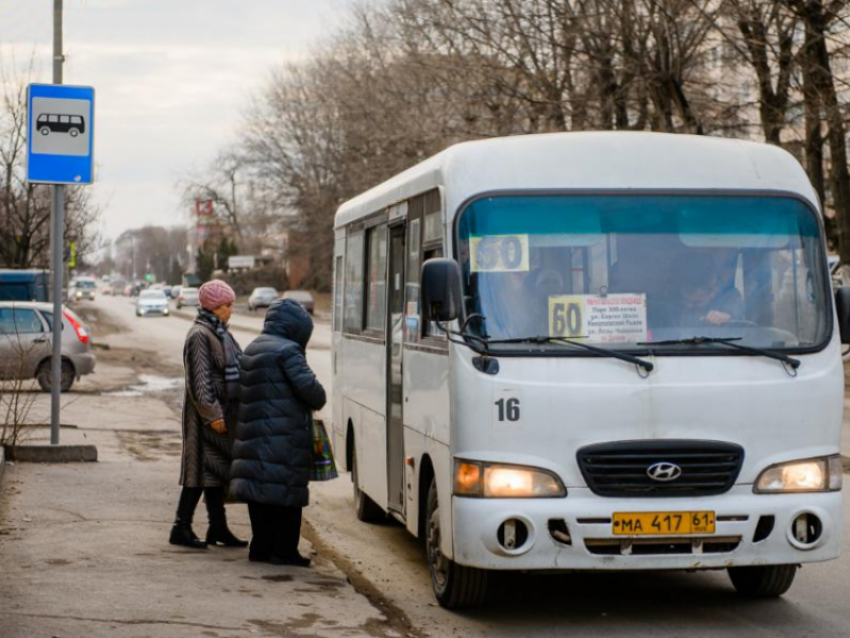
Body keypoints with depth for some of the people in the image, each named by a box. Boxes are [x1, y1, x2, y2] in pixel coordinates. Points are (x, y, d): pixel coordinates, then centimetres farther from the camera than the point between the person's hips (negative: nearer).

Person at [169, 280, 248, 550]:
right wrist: (212, 414, -21)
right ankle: (181, 528, 0)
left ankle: (218, 528, 19)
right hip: (207, 415, -9)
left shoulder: (220, 333, 15)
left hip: (223, 413, 9)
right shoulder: (199, 335, -15)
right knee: (202, 469, -6)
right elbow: (199, 381, -19)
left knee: (218, 469, 13)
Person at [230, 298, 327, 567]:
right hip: (285, 436, -8)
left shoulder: (251, 349, 16)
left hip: (253, 433, 8)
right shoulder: (287, 350, -12)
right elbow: (308, 386, -17)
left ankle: (261, 547, 17)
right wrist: (319, 401, 4)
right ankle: (284, 550, -1)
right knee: (287, 492, -2)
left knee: (261, 488, 13)